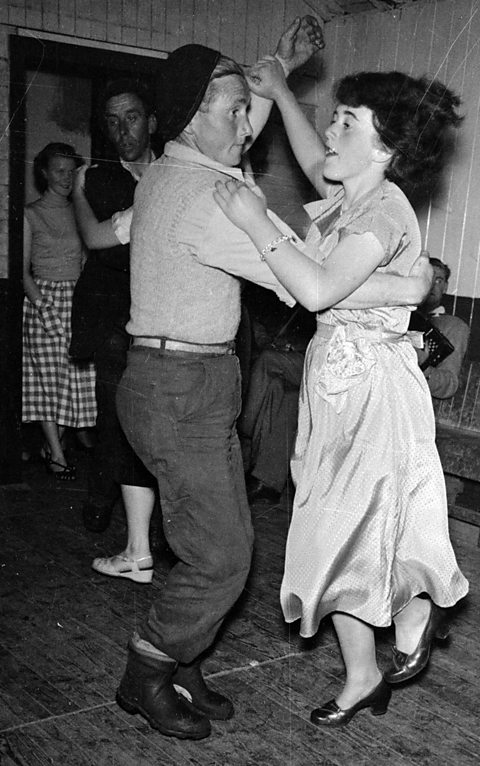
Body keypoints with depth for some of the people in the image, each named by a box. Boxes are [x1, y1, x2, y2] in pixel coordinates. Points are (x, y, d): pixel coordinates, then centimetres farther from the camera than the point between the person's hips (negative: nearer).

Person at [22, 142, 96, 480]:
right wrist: (43, 307, -15)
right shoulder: (31, 214, 1)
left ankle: (52, 444, 17)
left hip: (78, 299, 4)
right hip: (44, 298, -4)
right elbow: (23, 269, -3)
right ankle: (57, 456, 5)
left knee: (78, 376, 2)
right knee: (50, 376, -3)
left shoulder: (79, 212, 12)